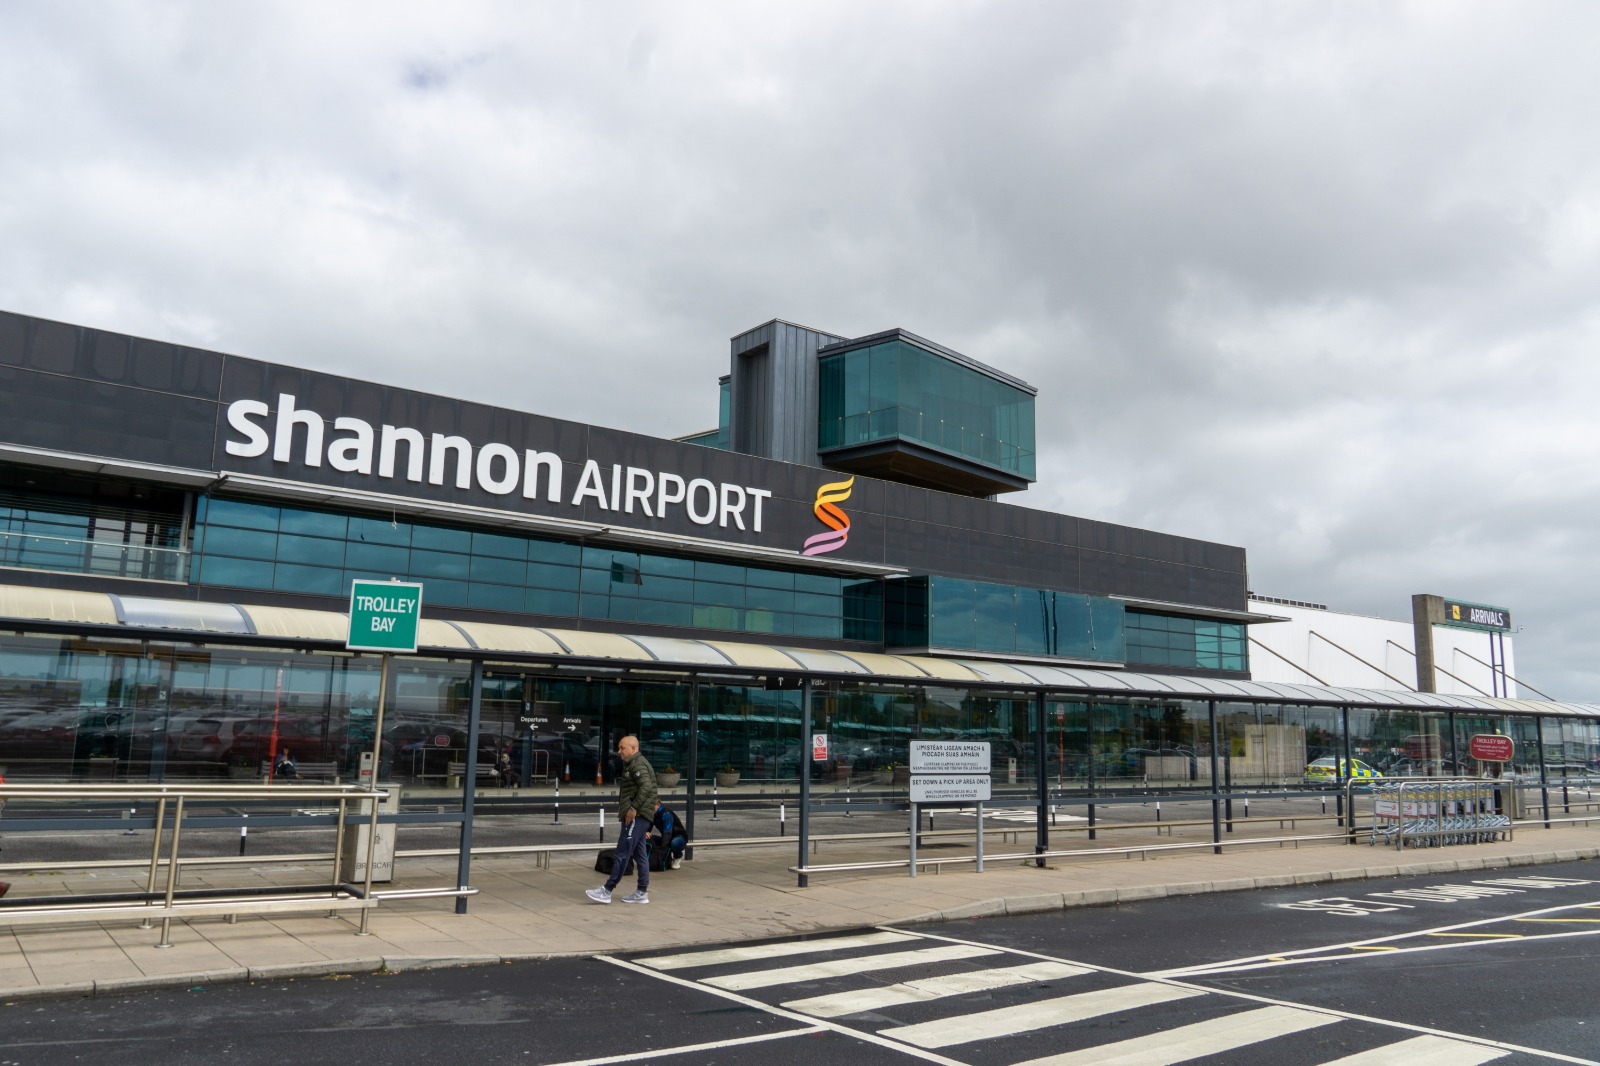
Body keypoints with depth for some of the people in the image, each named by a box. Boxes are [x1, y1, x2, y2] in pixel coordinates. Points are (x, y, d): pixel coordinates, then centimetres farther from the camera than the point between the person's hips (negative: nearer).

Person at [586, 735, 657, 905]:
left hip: (636, 816, -11)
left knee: (622, 854, -8)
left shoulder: (638, 764, -12)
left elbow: (646, 786, -25)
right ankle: (642, 893, 13)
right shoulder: (632, 764, 21)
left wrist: (634, 808, -23)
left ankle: (606, 891, -7)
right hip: (638, 816, 11)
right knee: (640, 855, 10)